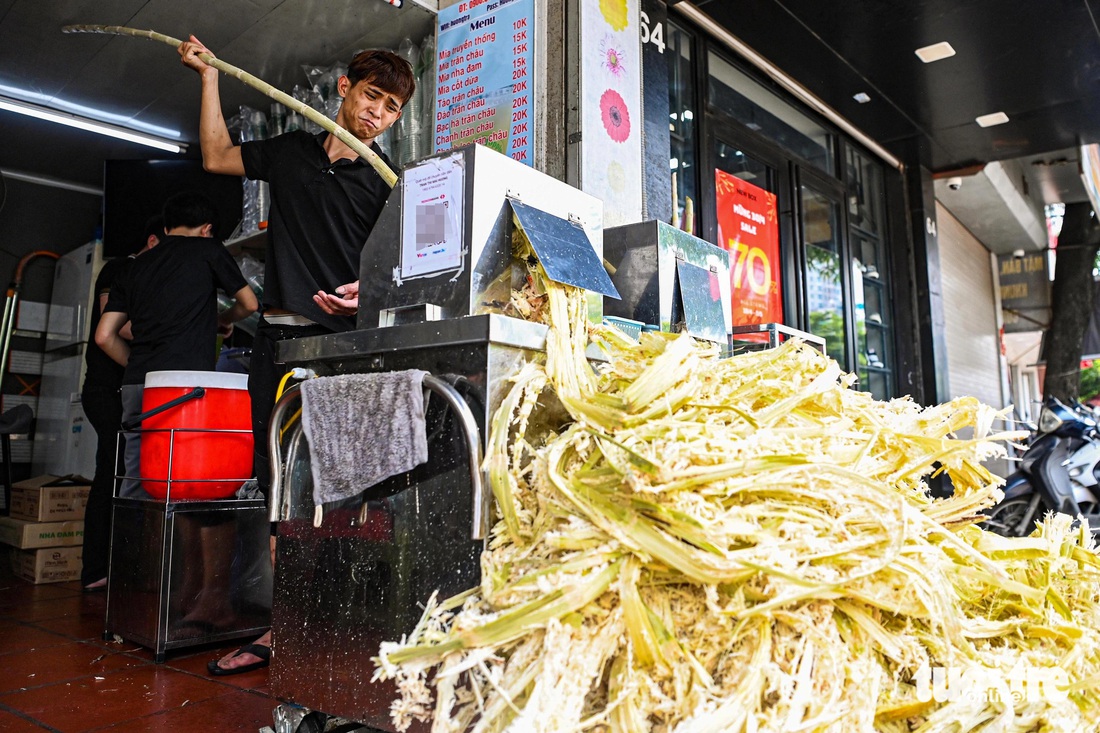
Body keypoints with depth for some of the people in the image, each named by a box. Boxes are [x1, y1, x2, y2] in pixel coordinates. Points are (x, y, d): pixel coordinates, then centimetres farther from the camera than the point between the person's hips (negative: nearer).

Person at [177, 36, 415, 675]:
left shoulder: (387, 184, 3)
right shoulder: (293, 150, 18)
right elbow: (218, 157, 31)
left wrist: (366, 295, -24)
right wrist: (209, 75, 33)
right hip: (277, 340, 5)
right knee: (278, 489, 7)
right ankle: (277, 630, 17)